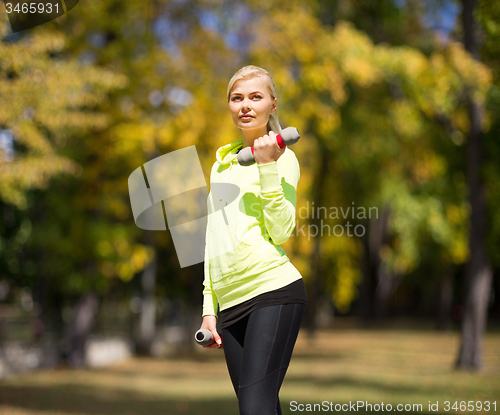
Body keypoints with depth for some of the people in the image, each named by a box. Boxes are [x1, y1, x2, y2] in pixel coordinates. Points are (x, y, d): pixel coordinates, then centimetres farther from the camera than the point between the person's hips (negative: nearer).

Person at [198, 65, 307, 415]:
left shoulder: (282, 157, 3)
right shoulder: (223, 161, 22)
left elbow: (281, 232, -10)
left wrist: (268, 167, -14)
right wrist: (209, 307, 20)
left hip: (274, 291, -6)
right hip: (230, 301, 6)